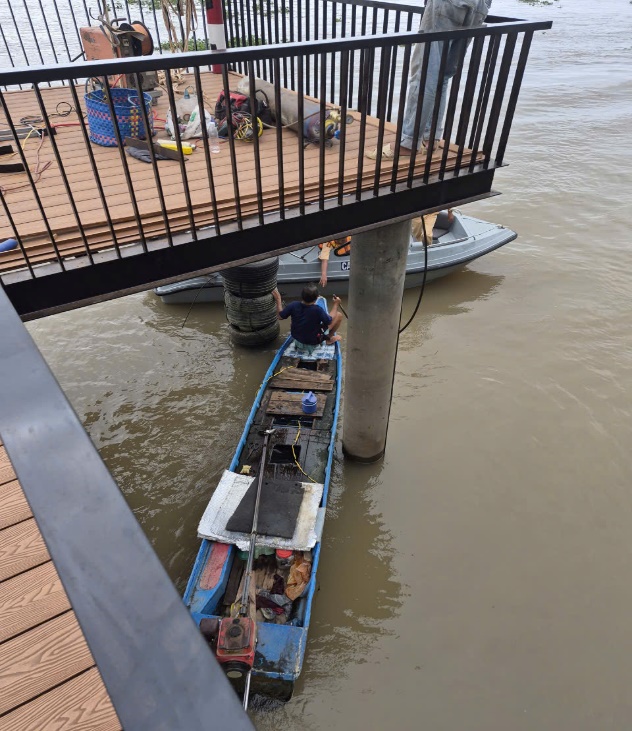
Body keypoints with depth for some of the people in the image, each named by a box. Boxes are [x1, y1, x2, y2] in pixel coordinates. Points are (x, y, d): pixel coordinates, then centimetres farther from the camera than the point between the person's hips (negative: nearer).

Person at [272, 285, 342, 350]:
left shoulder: (293, 305, -21)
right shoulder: (318, 310, -31)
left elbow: (280, 316, -5)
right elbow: (330, 322, -16)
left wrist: (278, 299, 6)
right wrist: (336, 304, -6)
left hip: (297, 339, 5)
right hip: (313, 343, -5)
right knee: (339, 315, 0)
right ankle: (329, 338, 19)